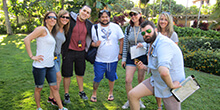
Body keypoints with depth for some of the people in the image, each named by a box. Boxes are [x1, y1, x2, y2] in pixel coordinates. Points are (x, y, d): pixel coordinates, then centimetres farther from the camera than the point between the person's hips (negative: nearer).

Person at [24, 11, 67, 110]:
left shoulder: (52, 32, 14)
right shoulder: (42, 29, -10)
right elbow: (26, 40, -18)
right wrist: (32, 56, -17)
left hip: (50, 65, 7)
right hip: (40, 66, -7)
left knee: (54, 87, 13)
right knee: (38, 88, 11)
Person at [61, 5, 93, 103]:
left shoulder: (89, 25, 4)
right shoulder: (70, 19, -7)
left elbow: (90, 37, 20)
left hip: (81, 52, 4)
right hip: (69, 52, -3)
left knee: (80, 73, 17)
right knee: (67, 74, 7)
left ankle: (81, 92, 35)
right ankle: (66, 94, 24)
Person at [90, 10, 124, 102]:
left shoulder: (116, 27, -1)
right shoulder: (95, 28, -1)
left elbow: (121, 40, 4)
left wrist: (120, 53, 0)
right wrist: (94, 44, -18)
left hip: (113, 59, 1)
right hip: (99, 59, -1)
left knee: (111, 77, 14)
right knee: (97, 78, 3)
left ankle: (111, 93, 36)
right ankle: (94, 93, 27)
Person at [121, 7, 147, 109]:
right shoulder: (128, 29, 4)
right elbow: (125, 45, 7)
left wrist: (143, 44, -25)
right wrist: (124, 58, 5)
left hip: (143, 56, -1)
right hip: (131, 57, 2)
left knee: (141, 80, 11)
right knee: (128, 80, -3)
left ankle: (139, 100, 31)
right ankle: (129, 100, 19)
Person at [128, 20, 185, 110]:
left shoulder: (163, 44, -26)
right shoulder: (153, 46, 8)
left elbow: (164, 72, -42)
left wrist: (171, 86, -26)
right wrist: (144, 67, 3)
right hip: (156, 81, 9)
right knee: (132, 94, 2)